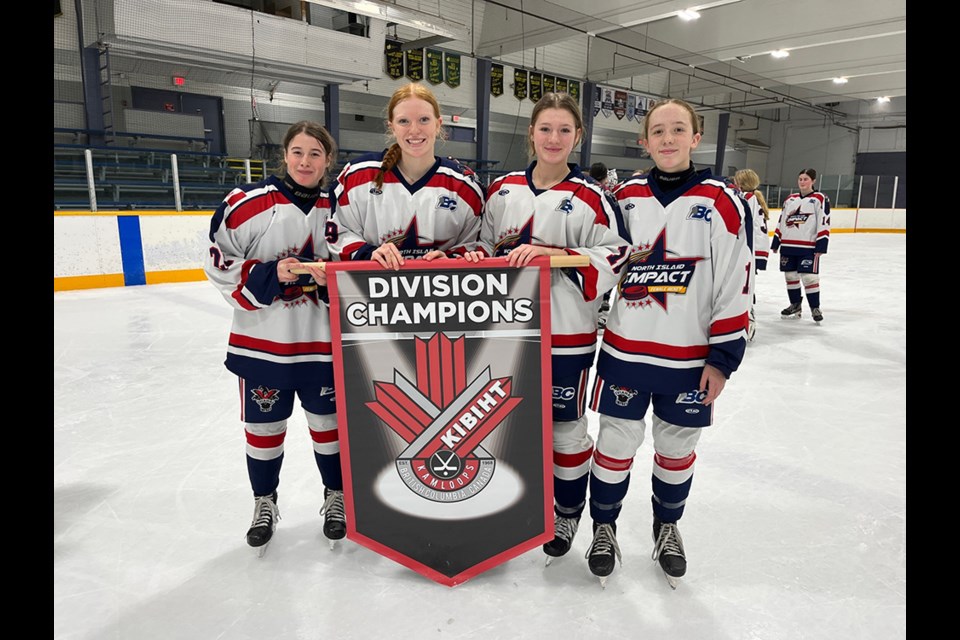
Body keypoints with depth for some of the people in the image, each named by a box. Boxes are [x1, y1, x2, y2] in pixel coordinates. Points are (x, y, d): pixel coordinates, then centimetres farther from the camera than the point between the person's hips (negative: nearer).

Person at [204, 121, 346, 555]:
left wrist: (331, 278, -11)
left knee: (328, 420, 11)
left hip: (321, 340, 2)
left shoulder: (337, 209, 3)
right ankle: (264, 502, 33)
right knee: (264, 425, 11)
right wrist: (270, 275, -19)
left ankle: (337, 495, 32)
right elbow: (219, 264, -6)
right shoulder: (248, 203, -7)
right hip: (261, 339, -1)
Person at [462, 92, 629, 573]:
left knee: (565, 426, 9)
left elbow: (614, 259, -12)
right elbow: (486, 245, 16)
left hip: (566, 334, -4)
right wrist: (477, 255, -7)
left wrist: (549, 254, -23)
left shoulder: (589, 198, -7)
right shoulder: (503, 189, 7)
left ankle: (568, 511, 32)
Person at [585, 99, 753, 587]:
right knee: (616, 442, 9)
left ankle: (666, 526, 40)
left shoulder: (721, 202, -5)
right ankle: (604, 526, 32)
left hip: (690, 358, -1)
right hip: (624, 350, 1)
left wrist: (723, 356, -8)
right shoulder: (625, 198, 3)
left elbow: (736, 284, -6)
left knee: (677, 447, 15)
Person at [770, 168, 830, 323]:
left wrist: (821, 245, -13)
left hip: (809, 247, -5)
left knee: (809, 278, -7)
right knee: (790, 276, 10)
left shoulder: (820, 199, -2)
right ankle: (795, 305, 25)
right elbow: (781, 222, 17)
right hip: (788, 246, 5)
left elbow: (824, 224, -7)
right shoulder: (790, 199, 14)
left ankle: (815, 308, 6)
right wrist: (775, 242, 13)